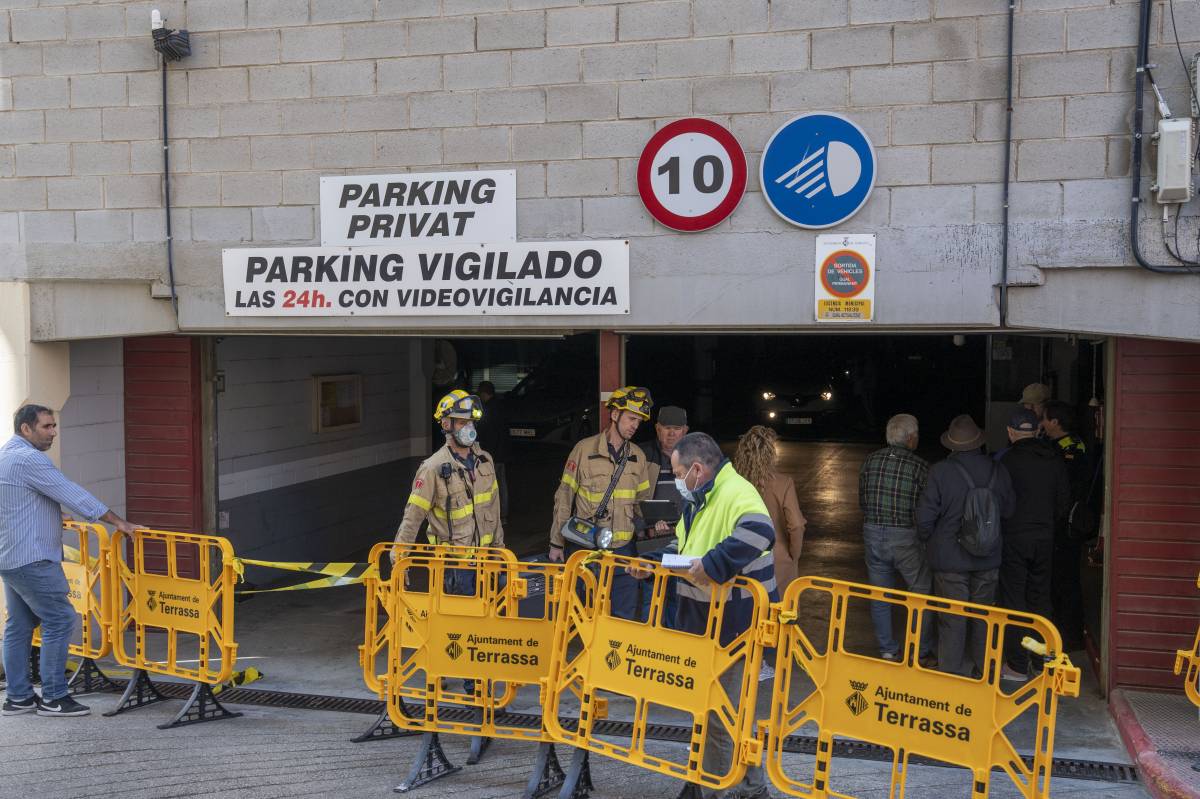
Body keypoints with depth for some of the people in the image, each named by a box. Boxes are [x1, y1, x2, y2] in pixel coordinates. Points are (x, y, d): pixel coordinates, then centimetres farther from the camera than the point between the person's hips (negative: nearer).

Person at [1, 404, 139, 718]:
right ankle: (53, 698, -3)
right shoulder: (28, 459, -16)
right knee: (59, 621, -6)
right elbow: (71, 494, -19)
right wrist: (118, 521, -17)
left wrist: (53, 518, 39)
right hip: (32, 559, -11)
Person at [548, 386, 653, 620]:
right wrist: (556, 543, -2)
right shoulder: (584, 449, -6)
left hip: (624, 548, 4)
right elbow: (564, 499, -2)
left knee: (624, 615, 8)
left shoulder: (638, 456, 8)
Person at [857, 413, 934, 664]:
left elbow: (862, 500, 8)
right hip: (906, 538, -4)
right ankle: (923, 654, 19)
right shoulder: (919, 466, -11)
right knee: (922, 596, 12)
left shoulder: (870, 460, 1)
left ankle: (887, 652, 21)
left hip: (873, 534, 4)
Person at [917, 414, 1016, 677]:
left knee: (952, 619, 4)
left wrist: (928, 540, 6)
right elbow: (1008, 511, 5)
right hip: (988, 559, 4)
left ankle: (950, 673, 9)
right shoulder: (998, 471, -5)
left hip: (950, 559, -3)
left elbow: (925, 517, -12)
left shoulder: (940, 472, -15)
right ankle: (983, 670, 27)